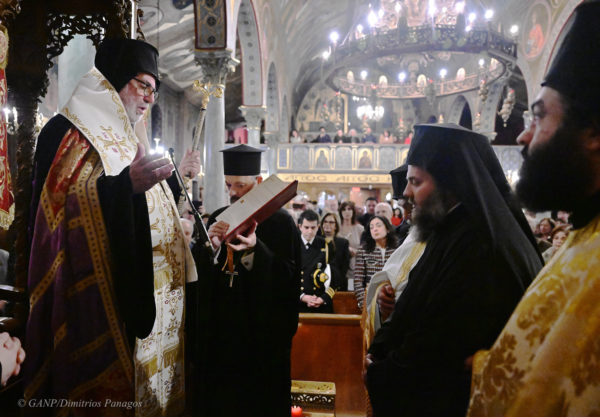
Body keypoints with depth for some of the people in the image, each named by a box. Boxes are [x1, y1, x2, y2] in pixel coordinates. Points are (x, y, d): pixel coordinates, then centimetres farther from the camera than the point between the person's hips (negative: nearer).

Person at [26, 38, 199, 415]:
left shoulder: (125, 138, 19)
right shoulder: (69, 130, -5)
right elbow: (57, 202, -20)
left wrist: (177, 175, 16)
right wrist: (127, 184, -29)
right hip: (103, 297, -8)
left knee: (146, 375, 12)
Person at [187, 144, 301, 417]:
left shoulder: (280, 221, -6)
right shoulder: (218, 218, 8)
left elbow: (289, 279, -13)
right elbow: (199, 273, 4)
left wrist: (255, 250, -27)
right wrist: (211, 245, -16)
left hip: (261, 333, -4)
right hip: (219, 330, 4)